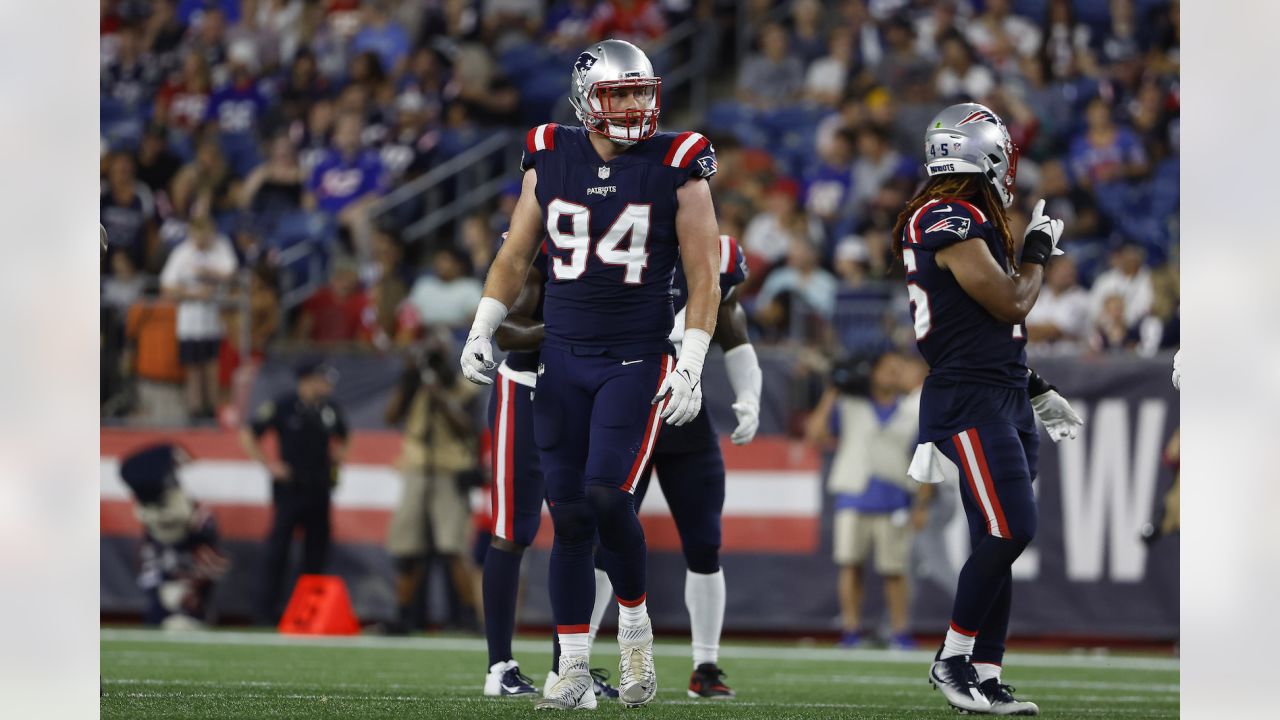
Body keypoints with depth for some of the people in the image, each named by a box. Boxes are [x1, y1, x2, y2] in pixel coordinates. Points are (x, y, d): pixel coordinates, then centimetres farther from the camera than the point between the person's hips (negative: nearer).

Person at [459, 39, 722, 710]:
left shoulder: (675, 166, -4)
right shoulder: (550, 160, 4)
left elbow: (704, 275, -2)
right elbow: (515, 257, 15)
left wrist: (690, 366, -9)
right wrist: (481, 332, 5)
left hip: (638, 361, -3)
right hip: (562, 359, 3)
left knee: (607, 498, -18)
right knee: (568, 515, 2)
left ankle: (633, 622, 8)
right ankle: (574, 670, 8)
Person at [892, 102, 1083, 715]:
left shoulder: (972, 220, 17)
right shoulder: (950, 222, -15)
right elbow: (1012, 304, -15)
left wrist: (1036, 391, 25)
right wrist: (1038, 249, 2)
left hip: (1005, 398, 10)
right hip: (969, 400, -10)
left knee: (998, 545, 7)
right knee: (1010, 530, -16)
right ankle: (952, 659, -5)